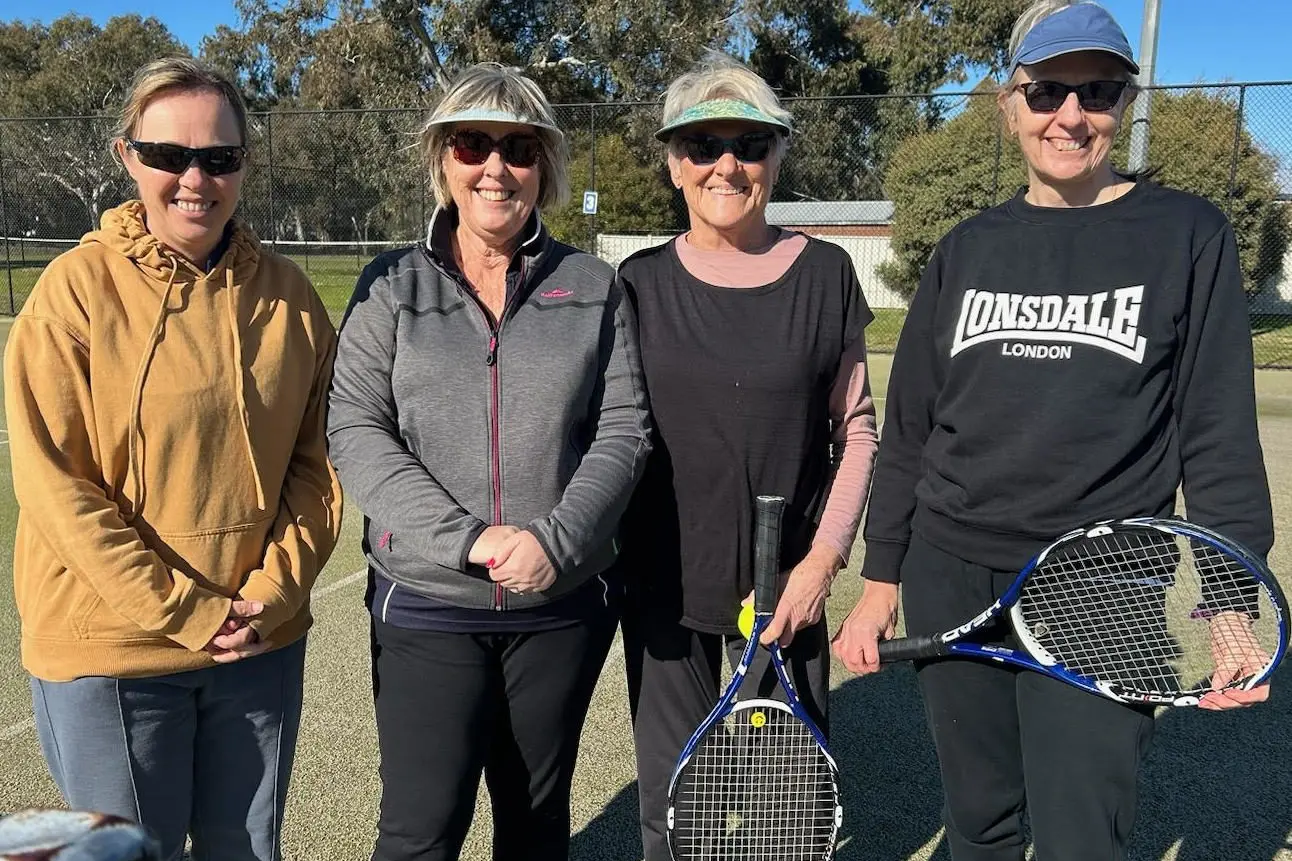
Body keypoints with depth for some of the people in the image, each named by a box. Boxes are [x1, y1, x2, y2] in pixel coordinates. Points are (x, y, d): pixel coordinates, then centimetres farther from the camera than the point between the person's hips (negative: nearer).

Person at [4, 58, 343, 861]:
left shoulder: (286, 293, 0)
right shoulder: (80, 287, -9)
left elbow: (317, 460, 2)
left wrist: (271, 594, -8)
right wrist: (182, 611, -14)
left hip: (262, 644, 3)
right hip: (111, 652, -3)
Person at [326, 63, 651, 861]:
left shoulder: (594, 286, 3)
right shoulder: (392, 285, 0)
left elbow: (623, 429, -2)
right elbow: (356, 431, -7)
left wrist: (557, 540, -17)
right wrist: (465, 537, -18)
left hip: (565, 602, 2)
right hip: (428, 602, -1)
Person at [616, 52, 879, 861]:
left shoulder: (823, 273, -3)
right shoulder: (641, 282, -1)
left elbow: (857, 431, 1)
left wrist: (823, 560, -7)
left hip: (785, 584, -1)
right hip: (661, 585, 1)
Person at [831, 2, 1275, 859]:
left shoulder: (1186, 235, 0)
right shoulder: (968, 249, 7)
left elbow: (1220, 430, -1)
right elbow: (910, 429, 9)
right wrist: (881, 580, 8)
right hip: (950, 580, 3)